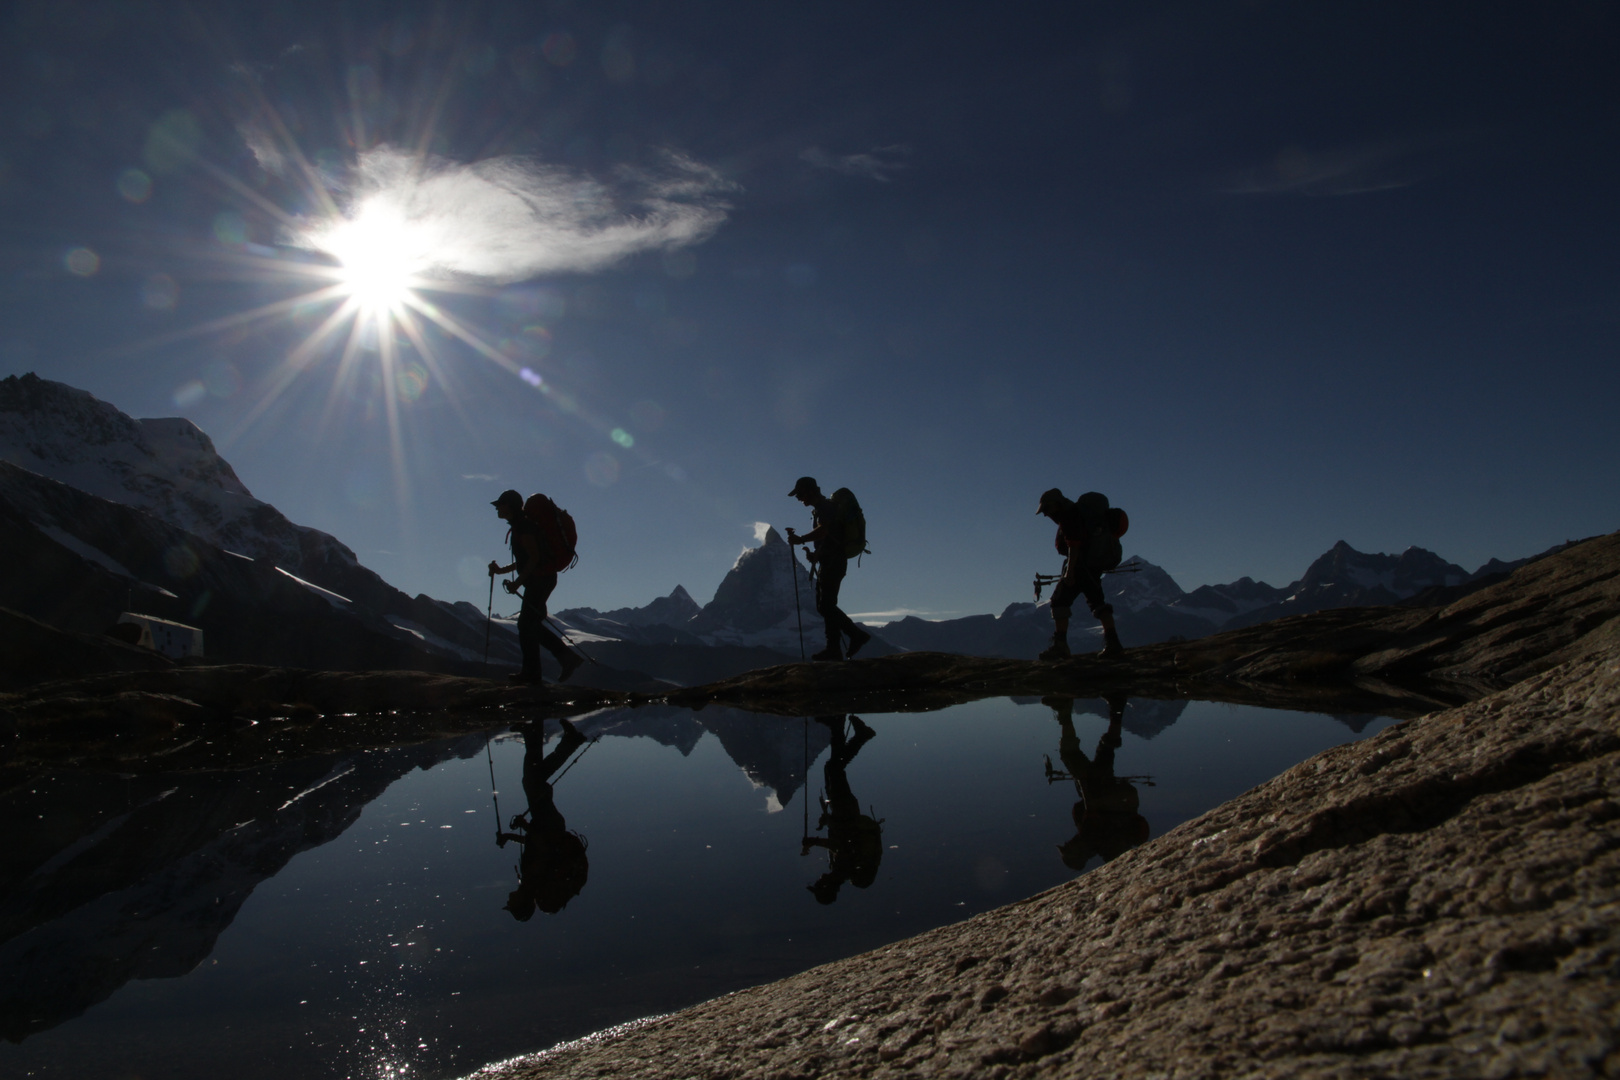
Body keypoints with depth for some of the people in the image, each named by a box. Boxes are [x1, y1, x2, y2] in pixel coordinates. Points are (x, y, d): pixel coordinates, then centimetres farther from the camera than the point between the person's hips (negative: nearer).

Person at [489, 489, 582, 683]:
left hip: (540, 579, -10)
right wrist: (501, 570, 19)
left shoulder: (523, 527, -13)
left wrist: (518, 582, -20)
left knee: (526, 625, -6)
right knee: (530, 624, 12)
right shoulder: (519, 526, 19)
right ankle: (568, 657, 10)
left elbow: (534, 558, -21)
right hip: (537, 581, 10)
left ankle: (531, 672, 1)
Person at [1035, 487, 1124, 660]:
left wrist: (1069, 571, -21)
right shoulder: (1077, 510, 19)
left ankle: (1060, 645, -8)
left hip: (1082, 563, -11)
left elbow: (1074, 545, -21)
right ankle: (1113, 644, 12)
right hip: (1095, 562, 11)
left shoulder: (1068, 516, -13)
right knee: (1096, 600, 15)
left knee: (1060, 598, -7)